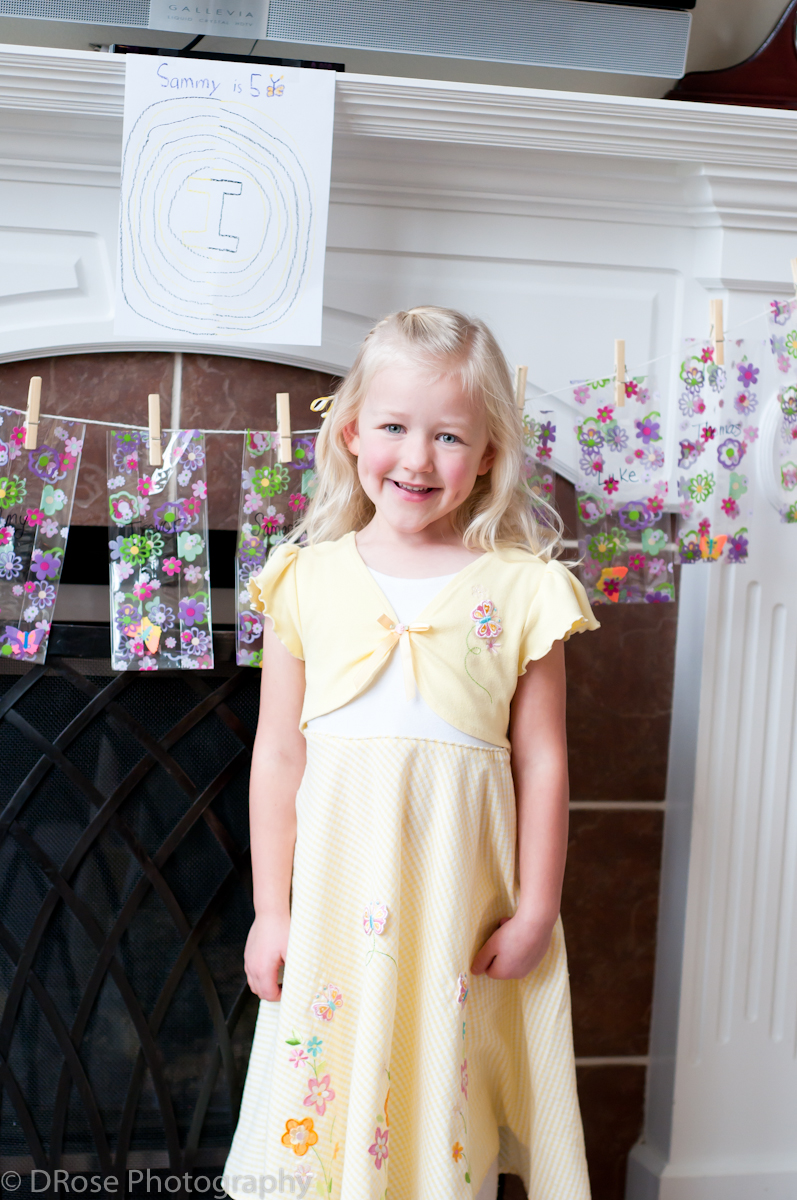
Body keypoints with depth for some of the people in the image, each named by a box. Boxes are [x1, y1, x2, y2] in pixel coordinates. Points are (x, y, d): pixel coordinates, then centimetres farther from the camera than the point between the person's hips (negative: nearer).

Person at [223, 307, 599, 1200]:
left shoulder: (518, 590, -1)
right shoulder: (308, 581, 2)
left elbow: (542, 763, 2)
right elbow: (278, 754, 4)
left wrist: (536, 911, 1)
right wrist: (271, 909, 3)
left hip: (459, 900, -1)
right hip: (334, 892, 1)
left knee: (442, 1088, 9)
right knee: (328, 1086, 8)